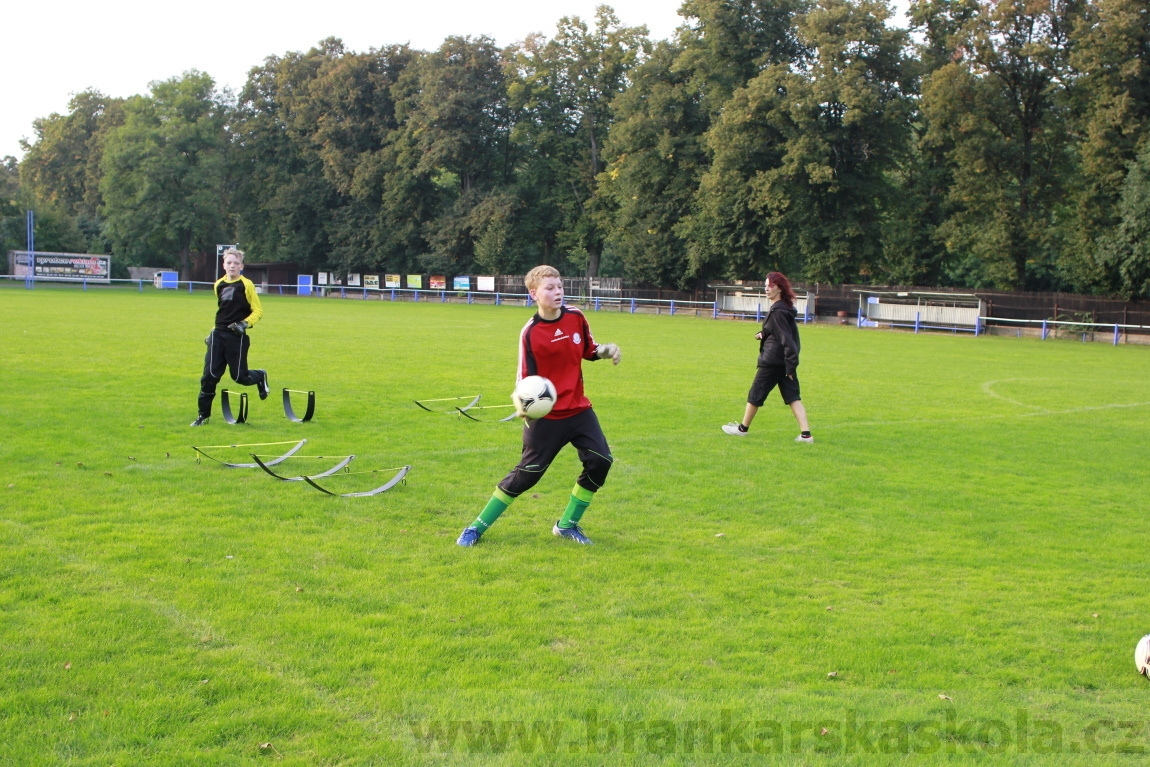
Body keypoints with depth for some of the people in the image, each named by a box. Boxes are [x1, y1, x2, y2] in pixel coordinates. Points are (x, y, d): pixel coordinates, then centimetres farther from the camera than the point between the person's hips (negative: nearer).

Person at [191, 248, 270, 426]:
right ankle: (203, 415, 6)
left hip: (237, 337, -4)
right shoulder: (218, 285, 11)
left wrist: (245, 323, -19)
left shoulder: (246, 285, -5)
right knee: (209, 375, -3)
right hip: (218, 335, 4)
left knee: (239, 376, 0)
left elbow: (258, 311, -4)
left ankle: (260, 376, 35)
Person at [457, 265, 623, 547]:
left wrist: (605, 350, -6)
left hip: (579, 410, 5)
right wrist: (523, 402, -31)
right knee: (526, 474, -3)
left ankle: (568, 524, 14)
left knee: (600, 461, -5)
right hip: (547, 416, -5)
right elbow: (525, 377, -11)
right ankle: (478, 526, 13)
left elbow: (588, 349, 16)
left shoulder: (575, 317, -1)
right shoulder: (530, 332, -15)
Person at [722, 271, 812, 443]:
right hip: (785, 362, 9)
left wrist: (790, 365, -23)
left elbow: (787, 339, -21)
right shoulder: (783, 308, 12)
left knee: (755, 394, 8)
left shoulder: (778, 311, -18)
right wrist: (763, 334, 5)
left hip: (772, 361, -9)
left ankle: (742, 428, 23)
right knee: (792, 397, 4)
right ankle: (805, 434, -5)